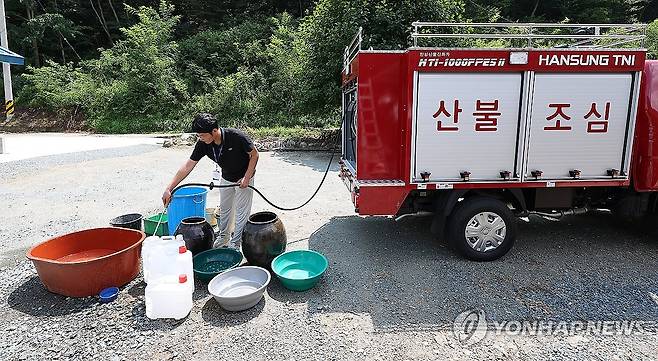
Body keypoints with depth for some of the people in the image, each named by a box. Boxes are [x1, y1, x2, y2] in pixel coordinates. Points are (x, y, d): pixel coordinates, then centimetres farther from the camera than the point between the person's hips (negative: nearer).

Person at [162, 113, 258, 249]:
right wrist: (169, 189, -20)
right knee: (224, 209, 18)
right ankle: (222, 236, 38)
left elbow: (254, 154, -20)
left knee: (241, 212, 2)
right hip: (226, 178, 5)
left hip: (244, 178, -5)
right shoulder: (203, 144, -21)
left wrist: (247, 178, -24)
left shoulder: (236, 136, -34)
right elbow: (187, 167, -17)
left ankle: (235, 243, 16)